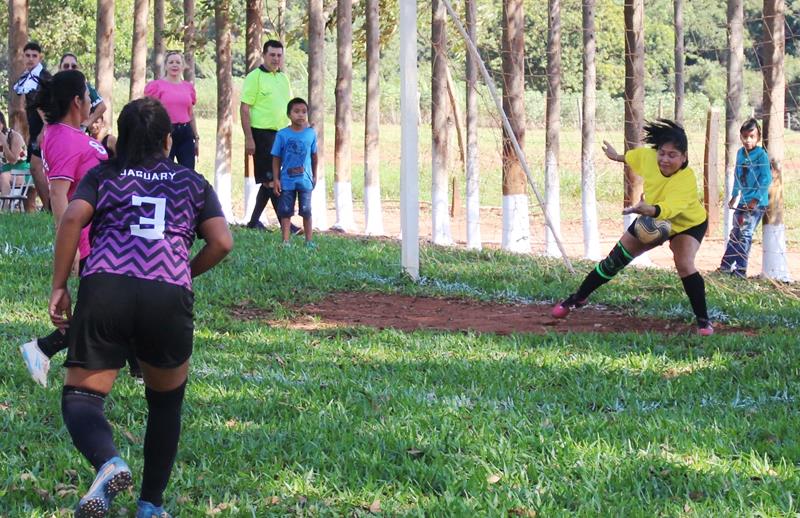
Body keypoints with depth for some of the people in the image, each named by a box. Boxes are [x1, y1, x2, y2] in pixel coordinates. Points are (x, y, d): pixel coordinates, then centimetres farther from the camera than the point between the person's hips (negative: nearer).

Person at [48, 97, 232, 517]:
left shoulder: (102, 177, 19)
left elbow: (72, 218, 0)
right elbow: (222, 242, 9)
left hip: (104, 291, -1)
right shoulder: (192, 183, 22)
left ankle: (108, 464, -30)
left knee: (81, 396, 1)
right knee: (166, 402, 22)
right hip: (169, 298, 1)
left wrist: (59, 286, 3)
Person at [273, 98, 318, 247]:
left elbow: (314, 155, 10)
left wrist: (314, 176, 13)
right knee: (286, 211, 2)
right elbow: (276, 158, -1)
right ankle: (286, 241, 6)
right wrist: (276, 179, -4)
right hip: (287, 180, -1)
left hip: (305, 179, 1)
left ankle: (309, 240, 12)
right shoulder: (282, 135, -5)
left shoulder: (311, 133, 1)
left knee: (306, 211, 5)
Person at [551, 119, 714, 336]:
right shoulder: (648, 156, -25)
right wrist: (617, 157, 21)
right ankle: (577, 299, 27)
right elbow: (634, 155, 2)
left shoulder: (687, 180, -40)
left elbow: (667, 210, -57)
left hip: (688, 224, -5)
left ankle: (703, 320, -13)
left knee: (684, 265, -29)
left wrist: (647, 209, -76)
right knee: (615, 260, 8)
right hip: (652, 221, 5)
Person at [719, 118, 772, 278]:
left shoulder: (761, 155, -12)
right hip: (743, 202, 7)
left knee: (745, 234, -11)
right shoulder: (740, 153, 8)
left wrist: (755, 199, -17)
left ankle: (741, 270, -10)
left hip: (757, 203, -7)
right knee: (735, 234, 13)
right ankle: (726, 266, 21)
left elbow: (766, 179, -14)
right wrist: (734, 196, 18)